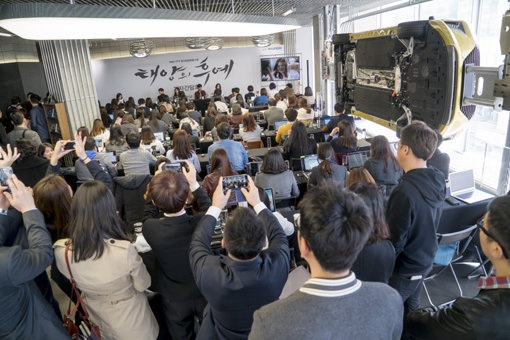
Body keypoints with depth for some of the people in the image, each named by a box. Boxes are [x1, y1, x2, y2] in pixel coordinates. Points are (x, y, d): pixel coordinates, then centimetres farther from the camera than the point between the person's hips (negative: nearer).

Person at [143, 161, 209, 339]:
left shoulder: (149, 229, -30)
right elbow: (209, 209, -4)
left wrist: (158, 189, -1)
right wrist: (194, 183, -1)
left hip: (175, 303, 0)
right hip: (205, 296, 0)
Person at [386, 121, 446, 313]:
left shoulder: (405, 192, -32)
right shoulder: (437, 181, -5)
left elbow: (395, 240, -25)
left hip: (405, 268, -8)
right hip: (426, 260, 8)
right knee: (412, 305, 26)